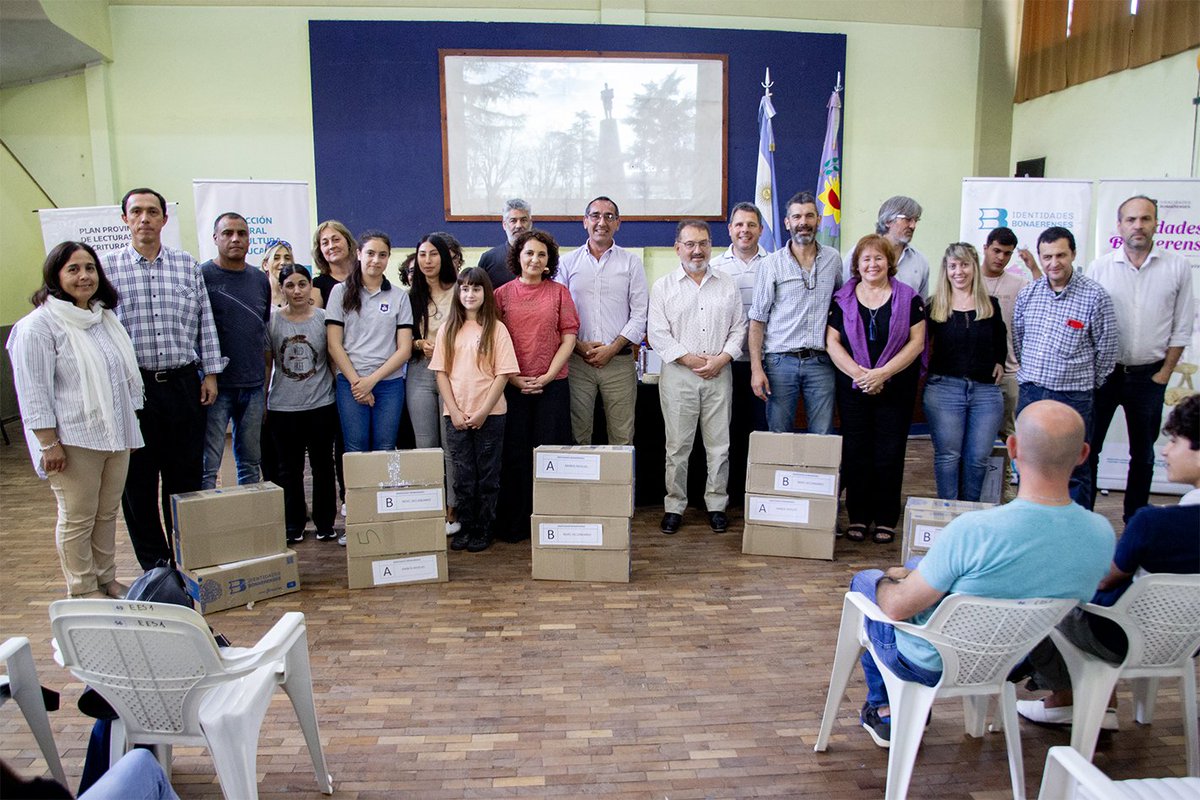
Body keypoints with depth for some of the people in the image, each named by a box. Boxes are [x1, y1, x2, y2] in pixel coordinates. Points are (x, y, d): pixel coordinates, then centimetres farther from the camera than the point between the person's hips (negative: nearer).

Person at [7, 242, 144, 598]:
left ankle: (106, 579, 29)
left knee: (108, 513, 16)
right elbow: (34, 391, -13)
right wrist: (49, 444, -16)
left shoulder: (105, 317, 12)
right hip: (74, 440, -7)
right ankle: (83, 591, 18)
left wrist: (130, 424, 20)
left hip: (115, 435, 7)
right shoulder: (39, 325, -11)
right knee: (77, 518, 5)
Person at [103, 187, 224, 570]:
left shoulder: (187, 265, 8)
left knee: (186, 473, 8)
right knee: (138, 477, 6)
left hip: (184, 383, 2)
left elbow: (205, 322, 9)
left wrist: (210, 372, 5)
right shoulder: (107, 267, 1)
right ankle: (152, 561, 19)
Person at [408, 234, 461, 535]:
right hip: (420, 373, 4)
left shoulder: (457, 291, 1)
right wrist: (419, 344, -4)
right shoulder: (411, 296, 13)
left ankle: (452, 510, 6)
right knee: (425, 446, 6)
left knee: (452, 445, -2)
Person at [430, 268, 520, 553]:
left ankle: (483, 530, 16)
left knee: (488, 475, 5)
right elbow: (441, 372, 3)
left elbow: (503, 373, -6)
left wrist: (483, 412, -11)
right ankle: (465, 528, 19)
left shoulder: (496, 329, -2)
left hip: (490, 414, -2)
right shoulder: (447, 330, 6)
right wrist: (454, 411, -6)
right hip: (456, 415, 2)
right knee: (462, 475, 8)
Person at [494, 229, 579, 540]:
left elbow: (568, 339, 1)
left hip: (552, 385, 0)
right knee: (515, 454, 5)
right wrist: (513, 378, -8)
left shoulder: (559, 292, 6)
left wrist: (548, 376, -9)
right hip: (512, 386, 0)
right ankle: (514, 524, 15)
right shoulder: (502, 294, 6)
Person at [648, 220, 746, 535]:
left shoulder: (728, 285, 11)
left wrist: (722, 358, -6)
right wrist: (689, 359, -11)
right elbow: (657, 333, -3)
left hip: (719, 375, 2)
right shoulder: (663, 287, 3)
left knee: (719, 445, 6)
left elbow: (739, 328, 10)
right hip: (678, 374, -2)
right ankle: (674, 506, 14)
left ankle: (716, 505, 18)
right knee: (677, 446, 2)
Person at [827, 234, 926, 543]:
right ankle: (857, 517, 14)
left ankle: (886, 520, 13)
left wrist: (883, 373, -14)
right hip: (852, 388, 1)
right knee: (855, 453, 3)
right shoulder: (842, 299, 5)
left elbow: (916, 341, -3)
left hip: (896, 388, -1)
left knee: (890, 454, 2)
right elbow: (832, 341, 0)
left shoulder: (908, 299, 3)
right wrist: (859, 374, -13)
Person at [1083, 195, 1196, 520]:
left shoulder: (1177, 267, 0)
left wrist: (1164, 374, -2)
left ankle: (1135, 520, 26)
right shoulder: (1099, 268, -2)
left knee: (1143, 453, 13)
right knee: (1088, 448, 0)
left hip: (1149, 375, 1)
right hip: (1104, 371, -1)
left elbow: (1182, 328, 3)